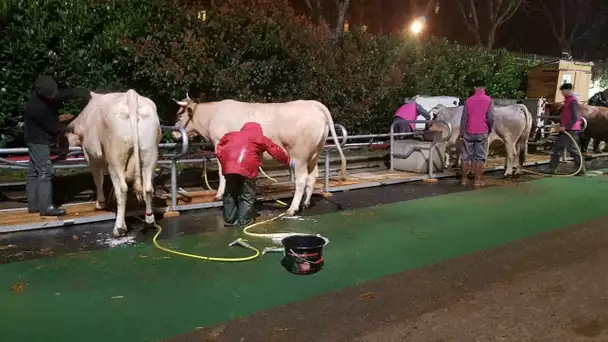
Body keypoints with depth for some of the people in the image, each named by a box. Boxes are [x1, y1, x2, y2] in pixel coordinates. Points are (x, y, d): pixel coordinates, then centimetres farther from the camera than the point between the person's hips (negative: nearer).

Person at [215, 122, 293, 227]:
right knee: (247, 195, 14)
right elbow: (276, 151, 24)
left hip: (228, 167, 4)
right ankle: (244, 221, 16)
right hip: (247, 168, -4)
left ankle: (229, 219, 28)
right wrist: (289, 162, 35)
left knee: (230, 194, 20)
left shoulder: (231, 135, 32)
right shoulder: (260, 137, 22)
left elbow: (219, 150, 24)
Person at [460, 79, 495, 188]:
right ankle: (477, 180, 3)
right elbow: (491, 118, -6)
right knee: (480, 157, 3)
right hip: (482, 133, -1)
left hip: (469, 132, 1)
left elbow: (464, 118, -1)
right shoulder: (488, 100, -2)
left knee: (466, 156, 9)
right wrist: (489, 130, 11)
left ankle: (464, 179, 13)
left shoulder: (468, 100, 1)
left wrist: (461, 133, 4)